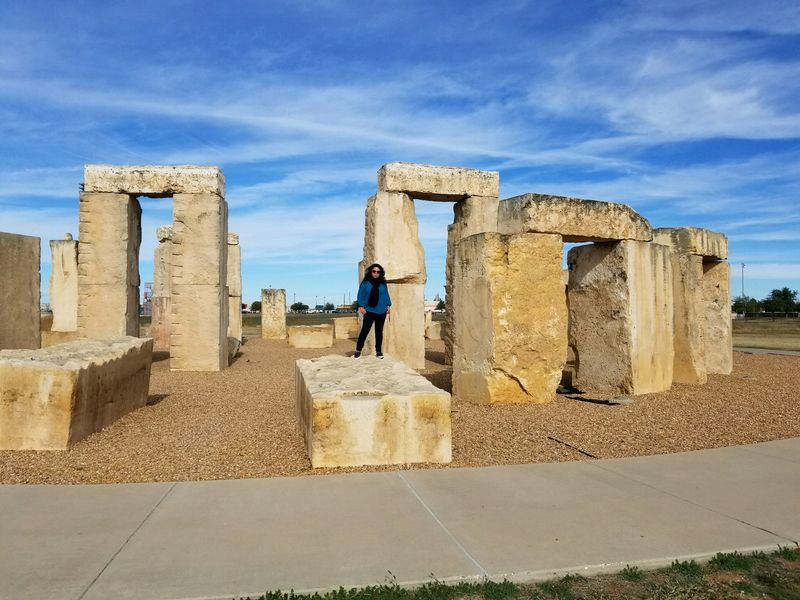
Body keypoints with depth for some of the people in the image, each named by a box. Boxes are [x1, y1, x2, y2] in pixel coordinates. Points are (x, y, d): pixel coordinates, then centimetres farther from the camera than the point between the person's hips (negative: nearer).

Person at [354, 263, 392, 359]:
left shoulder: (383, 283, 8)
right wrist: (361, 306, -9)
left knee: (379, 331, 9)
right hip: (369, 311, -3)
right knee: (365, 330, -8)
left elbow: (386, 295, 13)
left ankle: (378, 351, 17)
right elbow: (360, 295, -1)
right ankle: (358, 350, 2)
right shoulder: (365, 282, 0)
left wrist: (388, 305, 6)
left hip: (381, 311, 3)